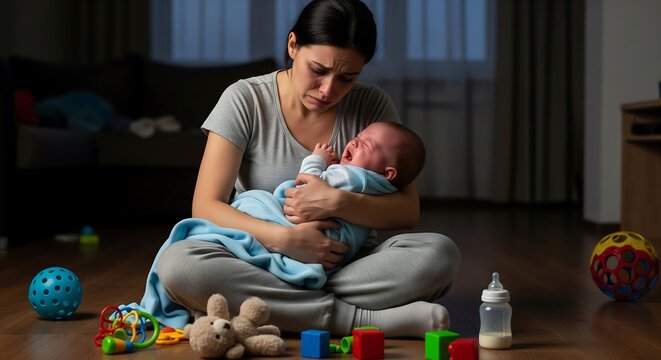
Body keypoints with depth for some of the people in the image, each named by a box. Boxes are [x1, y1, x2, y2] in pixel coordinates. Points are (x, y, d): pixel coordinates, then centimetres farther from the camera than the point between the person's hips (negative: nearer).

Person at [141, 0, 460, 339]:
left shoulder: (372, 105, 0)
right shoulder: (245, 100, -5)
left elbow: (408, 210, -5)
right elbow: (206, 206, -12)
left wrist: (339, 202, -25)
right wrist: (284, 238, -28)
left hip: (340, 264, 2)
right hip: (258, 263, -1)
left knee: (439, 253, -27)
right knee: (176, 263, -33)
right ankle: (357, 318, -29)